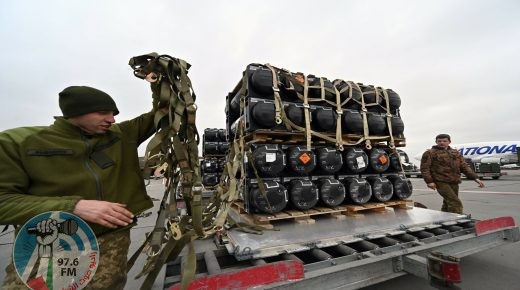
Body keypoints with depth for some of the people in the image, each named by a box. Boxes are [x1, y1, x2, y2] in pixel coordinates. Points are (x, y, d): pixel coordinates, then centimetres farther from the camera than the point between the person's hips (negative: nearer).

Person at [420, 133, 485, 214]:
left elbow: (464, 167, 18)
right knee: (456, 203, -15)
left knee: (448, 204, 14)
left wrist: (475, 178, 7)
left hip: (454, 183, 7)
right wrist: (429, 181, -15)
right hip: (441, 182, -7)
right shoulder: (430, 153, -2)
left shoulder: (456, 153, 17)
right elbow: (424, 168, -7)